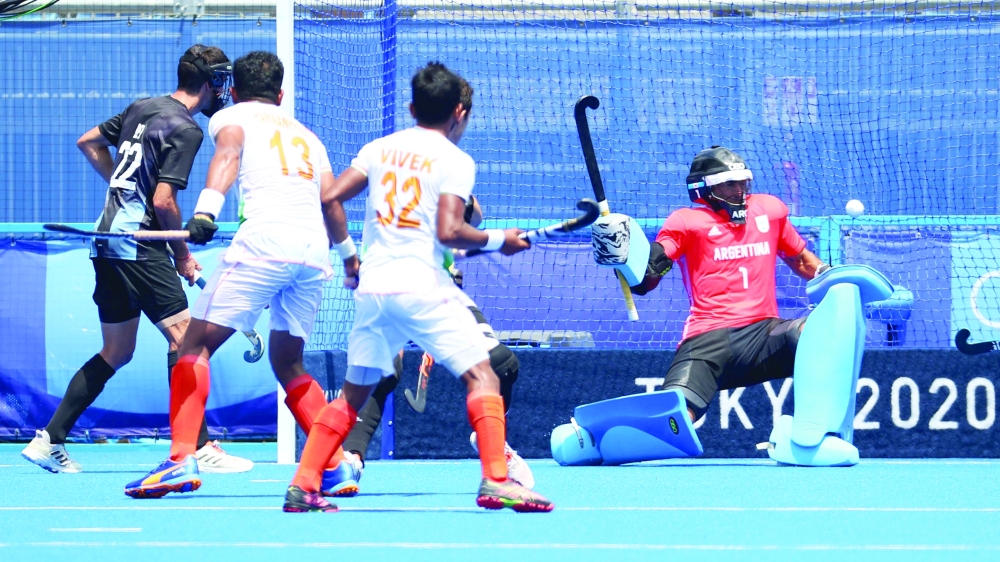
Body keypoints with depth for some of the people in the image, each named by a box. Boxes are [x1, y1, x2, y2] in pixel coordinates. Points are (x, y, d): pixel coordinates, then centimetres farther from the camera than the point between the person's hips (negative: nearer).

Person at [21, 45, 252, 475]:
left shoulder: (142, 108, 14)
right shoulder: (185, 128, -12)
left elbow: (88, 142, 27)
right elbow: (164, 201, -17)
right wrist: (183, 256, -5)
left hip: (108, 242, 9)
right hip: (139, 246, -9)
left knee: (116, 353, 14)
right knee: (183, 339, -8)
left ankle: (49, 440, 13)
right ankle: (199, 448, -13)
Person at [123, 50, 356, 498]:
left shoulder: (230, 116, 17)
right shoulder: (305, 134, 32)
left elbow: (228, 152, -6)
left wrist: (207, 208, -22)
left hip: (265, 239, -5)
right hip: (316, 249, 5)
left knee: (197, 343, -1)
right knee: (287, 363, 21)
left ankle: (182, 459, -17)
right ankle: (337, 464, 10)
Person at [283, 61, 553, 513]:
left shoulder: (380, 149, 12)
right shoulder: (456, 161, -3)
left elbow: (330, 199, 8)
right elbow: (448, 232, -15)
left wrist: (347, 253, 20)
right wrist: (498, 240, 0)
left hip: (371, 289, 5)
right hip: (423, 288, -5)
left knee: (353, 392, 16)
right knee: (480, 375, -2)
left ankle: (302, 487, 10)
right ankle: (495, 481, -16)